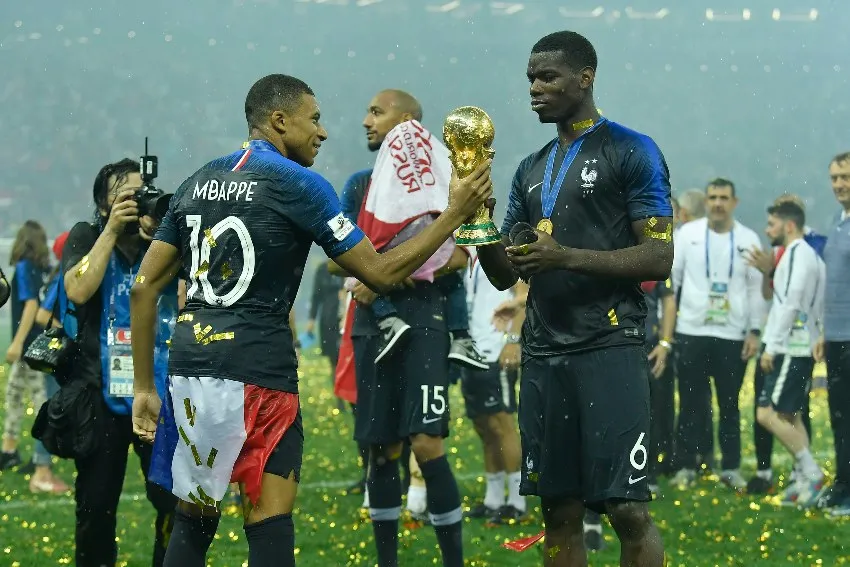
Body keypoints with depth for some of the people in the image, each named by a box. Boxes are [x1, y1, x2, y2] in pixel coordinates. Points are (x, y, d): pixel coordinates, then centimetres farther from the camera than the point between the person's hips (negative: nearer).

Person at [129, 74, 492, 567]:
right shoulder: (298, 183, -5)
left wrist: (145, 387, 16)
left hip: (189, 368, 6)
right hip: (257, 373, -6)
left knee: (194, 520, 14)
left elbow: (145, 286, 13)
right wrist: (456, 214, 5)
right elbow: (381, 273, -4)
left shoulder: (198, 183, 14)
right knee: (270, 523, -2)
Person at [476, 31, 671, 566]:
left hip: (610, 349, -7)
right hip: (543, 354, 7)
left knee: (628, 508, -11)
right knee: (559, 509, 7)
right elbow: (505, 274, 18)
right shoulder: (531, 170, 18)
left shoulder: (631, 152, -4)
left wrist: (566, 257, -20)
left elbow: (660, 257, -11)